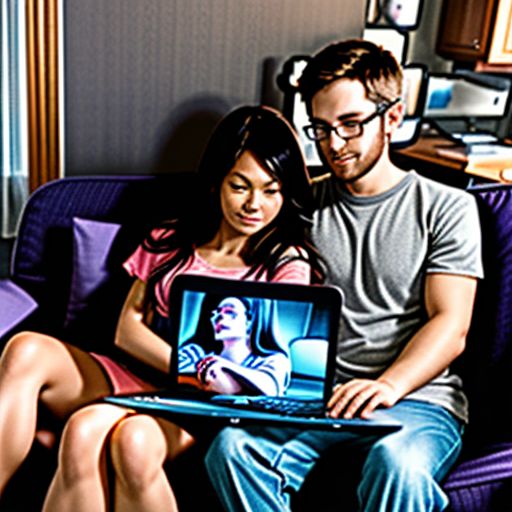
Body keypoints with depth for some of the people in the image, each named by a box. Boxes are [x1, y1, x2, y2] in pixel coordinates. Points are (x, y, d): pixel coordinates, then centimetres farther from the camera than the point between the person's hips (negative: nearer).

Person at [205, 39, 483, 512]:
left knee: (396, 462, -38)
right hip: (315, 397, 3)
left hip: (417, 397, -2)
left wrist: (388, 385, -22)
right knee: (232, 447, -27)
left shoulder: (447, 207, 6)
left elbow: (450, 326, -4)